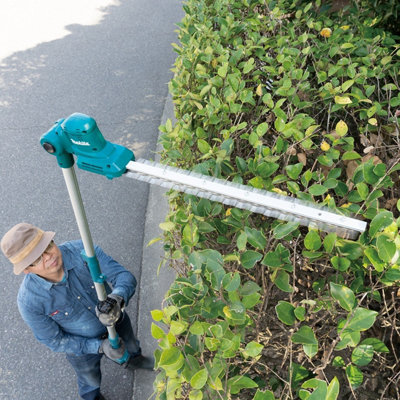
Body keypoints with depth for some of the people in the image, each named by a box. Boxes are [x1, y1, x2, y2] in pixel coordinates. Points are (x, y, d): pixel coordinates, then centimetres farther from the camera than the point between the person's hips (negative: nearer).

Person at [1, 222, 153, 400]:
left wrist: (116, 299, -54)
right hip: (81, 345, -1)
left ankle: (134, 359, 74)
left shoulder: (82, 251, -35)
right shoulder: (28, 300, -34)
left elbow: (125, 276, -32)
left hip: (116, 320, 2)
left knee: (131, 347, 35)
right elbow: (54, 341, -20)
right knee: (91, 380, 31)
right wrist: (99, 346, -26)